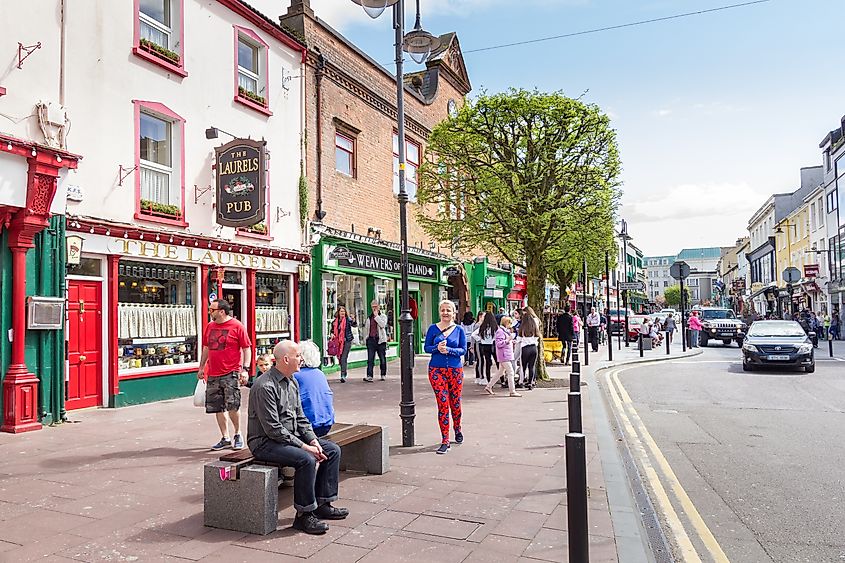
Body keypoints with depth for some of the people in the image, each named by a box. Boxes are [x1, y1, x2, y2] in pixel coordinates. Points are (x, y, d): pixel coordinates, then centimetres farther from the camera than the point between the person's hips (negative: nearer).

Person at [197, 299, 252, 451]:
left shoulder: (237, 326, -6)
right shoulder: (210, 326, 11)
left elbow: (247, 348, -5)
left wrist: (245, 369, -12)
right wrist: (201, 367, 21)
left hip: (231, 373, -6)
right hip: (213, 374, 6)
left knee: (232, 405, -10)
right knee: (217, 408, 9)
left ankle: (238, 434, 12)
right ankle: (225, 438, 21)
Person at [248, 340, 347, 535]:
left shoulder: (292, 382, 9)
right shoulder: (265, 386, -21)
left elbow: (300, 418, 13)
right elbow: (273, 428, -23)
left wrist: (313, 440, -3)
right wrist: (303, 446, -22)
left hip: (292, 437, 10)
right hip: (265, 442, -9)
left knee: (333, 450, 1)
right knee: (306, 459, -31)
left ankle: (323, 504, 8)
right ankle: (304, 515, -16)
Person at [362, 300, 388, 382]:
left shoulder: (383, 316, 3)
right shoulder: (369, 317, 14)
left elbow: (382, 325, -16)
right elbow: (366, 327, 24)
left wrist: (376, 316, -11)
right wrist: (366, 337, 16)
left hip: (380, 339, -2)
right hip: (371, 339, 3)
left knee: (382, 359, 7)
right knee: (370, 359, -6)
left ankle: (383, 375, 21)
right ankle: (369, 376, -10)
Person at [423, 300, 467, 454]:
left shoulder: (459, 330, 4)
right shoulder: (433, 328, 3)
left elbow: (463, 350, 0)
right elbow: (426, 348, 4)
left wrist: (448, 350, -16)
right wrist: (437, 348, -16)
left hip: (455, 370, 1)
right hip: (437, 370, -1)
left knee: (455, 403, 11)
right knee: (443, 404, -5)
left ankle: (457, 430, 39)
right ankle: (445, 441, 1)